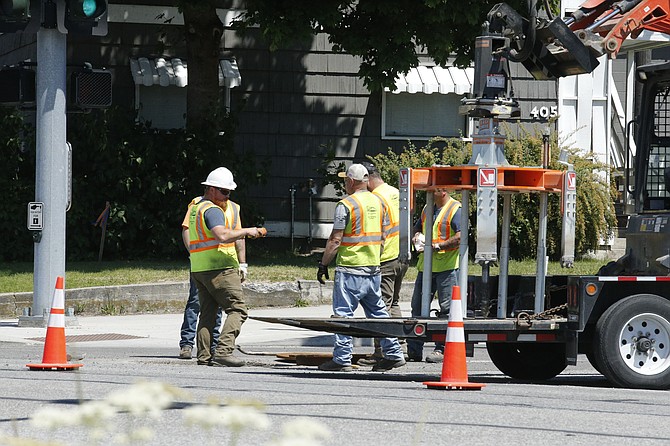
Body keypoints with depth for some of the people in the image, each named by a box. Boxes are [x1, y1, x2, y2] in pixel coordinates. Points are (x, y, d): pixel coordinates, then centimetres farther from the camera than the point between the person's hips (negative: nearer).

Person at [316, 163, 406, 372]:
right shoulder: (378, 202, 10)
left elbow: (335, 240, -12)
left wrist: (323, 265, -5)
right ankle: (393, 353, 14)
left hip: (350, 269, -7)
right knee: (377, 311, 14)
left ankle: (342, 358, -5)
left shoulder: (346, 204, -12)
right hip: (374, 269, 7)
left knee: (343, 313, -3)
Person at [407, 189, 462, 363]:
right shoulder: (427, 209, 16)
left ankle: (442, 350, 2)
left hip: (447, 266, -8)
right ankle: (414, 350, 13)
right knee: (418, 307, 8)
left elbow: (460, 237, -19)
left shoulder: (455, 209, -8)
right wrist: (417, 236, 7)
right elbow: (417, 228, 31)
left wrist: (437, 246, -20)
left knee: (446, 309, -3)